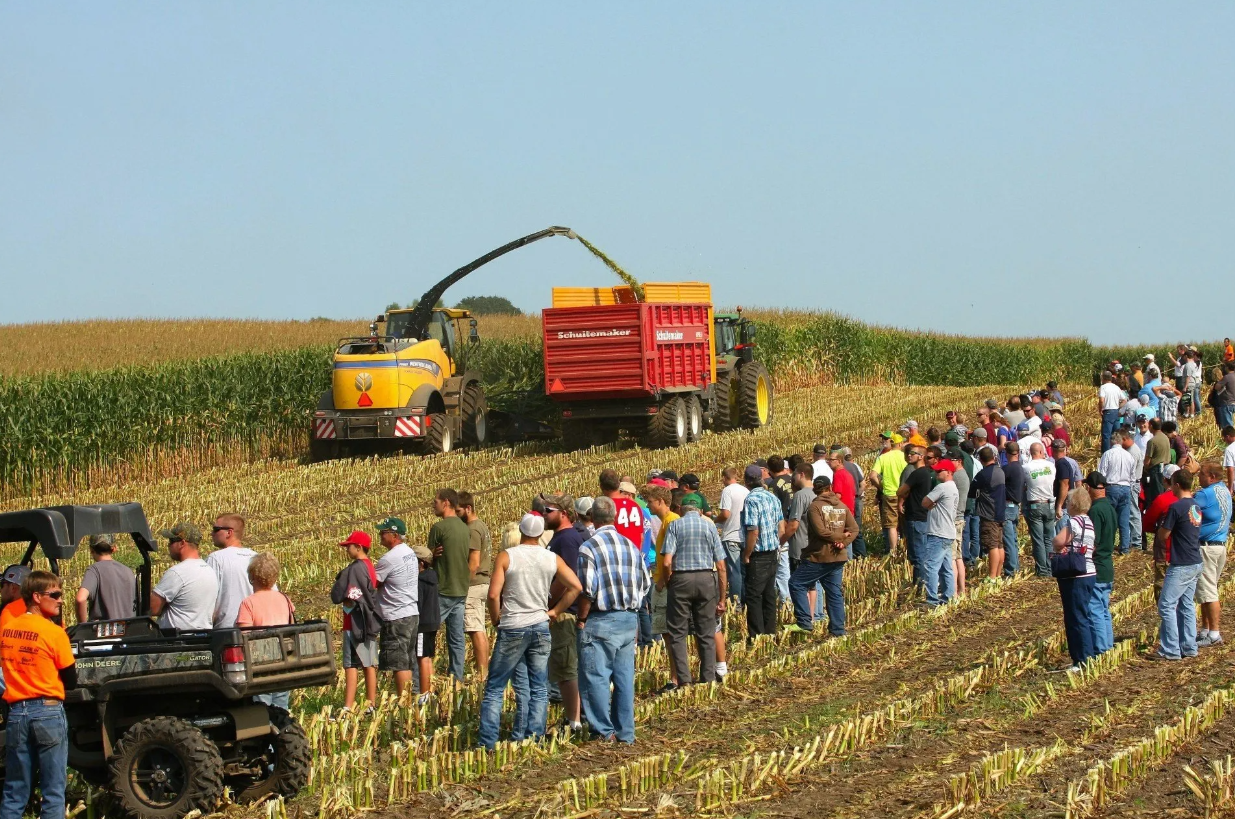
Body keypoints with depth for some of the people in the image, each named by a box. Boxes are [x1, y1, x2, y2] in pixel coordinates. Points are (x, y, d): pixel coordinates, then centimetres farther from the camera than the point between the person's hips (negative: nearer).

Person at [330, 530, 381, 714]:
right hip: (370, 622, 9)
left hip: (355, 623, -9)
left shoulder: (354, 569, -17)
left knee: (351, 666, -8)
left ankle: (348, 707, -11)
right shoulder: (371, 567, 9)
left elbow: (337, 596, -16)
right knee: (369, 665, 11)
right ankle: (371, 704, 16)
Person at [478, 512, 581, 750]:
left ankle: (488, 743, 0)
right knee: (539, 690, 9)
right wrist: (555, 611, 6)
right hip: (541, 628, 3)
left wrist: (497, 621, 2)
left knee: (494, 689, 4)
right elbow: (576, 587, -2)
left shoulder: (506, 557, -7)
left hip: (512, 629, -3)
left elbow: (493, 594, -14)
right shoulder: (553, 559, 2)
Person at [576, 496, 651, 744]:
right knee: (624, 676, 9)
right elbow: (645, 584, 13)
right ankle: (625, 732, 12)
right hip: (629, 620, 6)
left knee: (596, 676, 0)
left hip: (601, 620, -6)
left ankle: (603, 730, -1)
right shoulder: (631, 546, 9)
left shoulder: (589, 547, -10)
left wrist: (582, 619, -5)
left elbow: (587, 589, -15)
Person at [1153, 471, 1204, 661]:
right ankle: (1189, 647, 16)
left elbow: (1163, 534, -12)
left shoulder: (1176, 507, -17)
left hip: (1181, 566, -9)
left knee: (1167, 605, -4)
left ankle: (1170, 650, -5)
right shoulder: (1196, 506, 10)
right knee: (1187, 604, 15)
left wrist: (1163, 522, 8)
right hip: (1196, 563, 9)